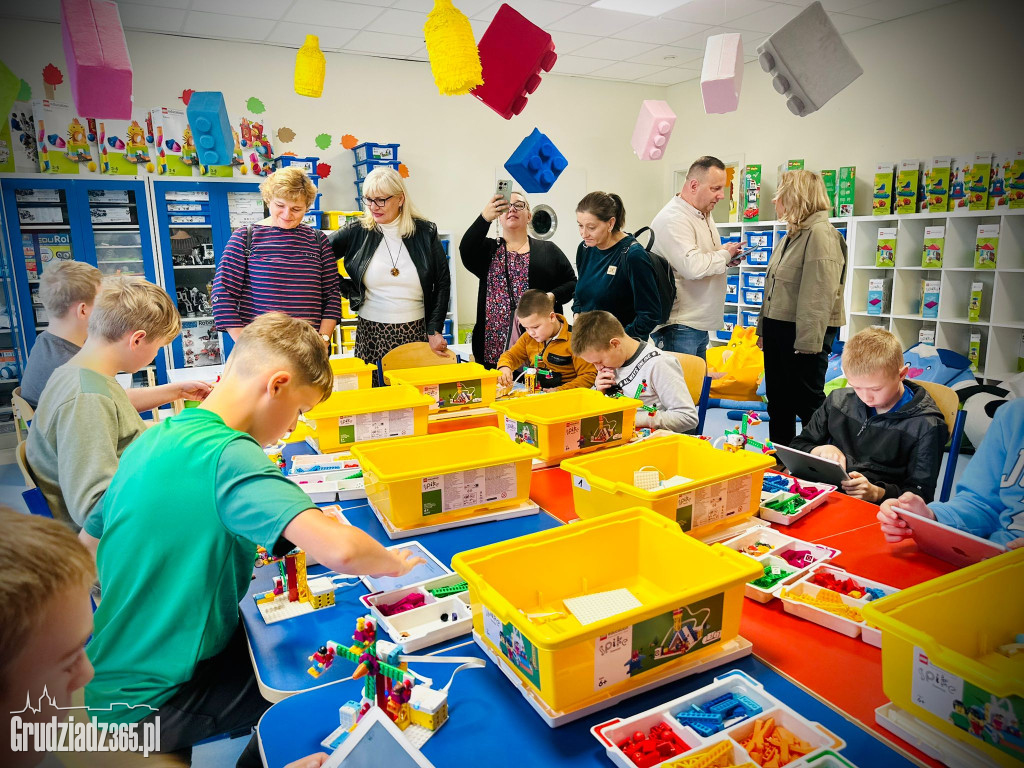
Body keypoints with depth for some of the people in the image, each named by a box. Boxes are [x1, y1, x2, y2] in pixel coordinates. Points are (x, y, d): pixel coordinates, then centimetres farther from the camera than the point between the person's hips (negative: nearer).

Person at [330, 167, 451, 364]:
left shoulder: (425, 232, 1)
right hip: (370, 335, 0)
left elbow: (442, 283, 3)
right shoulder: (357, 232, 1)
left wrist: (435, 330, -3)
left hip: (417, 333, 0)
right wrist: (348, 289, -2)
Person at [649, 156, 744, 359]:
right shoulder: (673, 219, -18)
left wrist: (726, 259, 6)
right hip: (678, 327, -10)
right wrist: (724, 254, -12)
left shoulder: (704, 215, 16)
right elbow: (692, 266, -29)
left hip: (700, 324, 10)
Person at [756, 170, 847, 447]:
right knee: (777, 400, 15)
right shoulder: (791, 235, 17)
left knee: (808, 402, 0)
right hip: (777, 328, 10)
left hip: (804, 333, -10)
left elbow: (821, 293, -22)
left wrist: (808, 340, -24)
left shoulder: (820, 233, -14)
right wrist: (763, 328, 19)